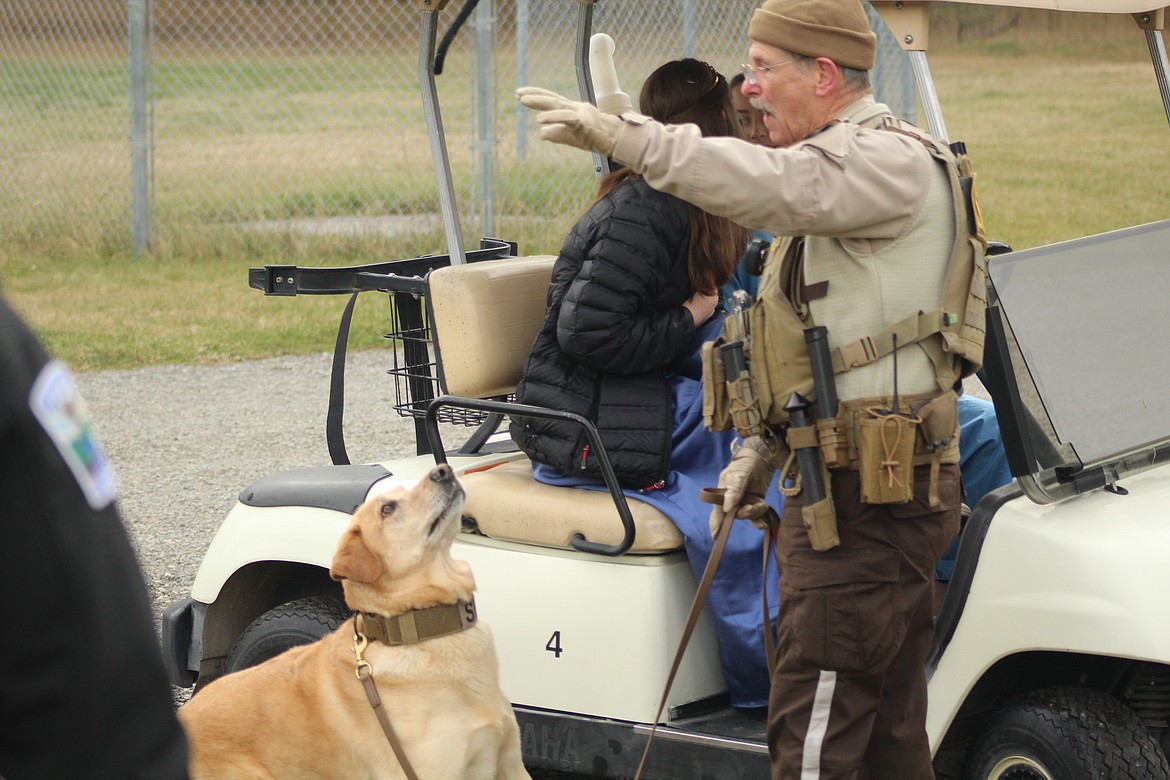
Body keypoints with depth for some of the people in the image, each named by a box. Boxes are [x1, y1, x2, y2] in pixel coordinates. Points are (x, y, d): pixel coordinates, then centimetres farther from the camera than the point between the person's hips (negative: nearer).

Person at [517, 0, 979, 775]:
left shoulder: (892, 162, -13)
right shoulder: (845, 166, 21)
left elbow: (773, 185, -34)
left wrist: (628, 137, -41)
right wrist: (762, 444, 17)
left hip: (866, 501, -11)